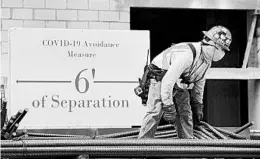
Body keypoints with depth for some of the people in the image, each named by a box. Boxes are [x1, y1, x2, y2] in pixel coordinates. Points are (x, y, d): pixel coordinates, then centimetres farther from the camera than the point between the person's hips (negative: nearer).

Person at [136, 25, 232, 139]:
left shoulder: (207, 59, -2)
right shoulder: (187, 55, -34)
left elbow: (200, 81, 15)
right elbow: (168, 80, -34)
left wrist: (198, 105, 16)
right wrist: (168, 105, -32)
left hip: (180, 85, 9)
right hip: (160, 79, -9)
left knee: (185, 115, 1)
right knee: (156, 112, -21)